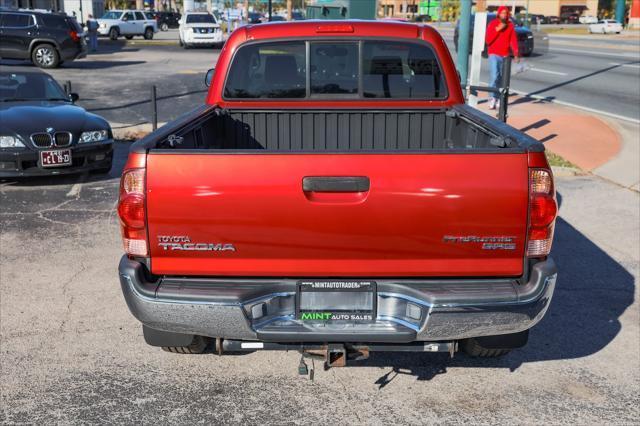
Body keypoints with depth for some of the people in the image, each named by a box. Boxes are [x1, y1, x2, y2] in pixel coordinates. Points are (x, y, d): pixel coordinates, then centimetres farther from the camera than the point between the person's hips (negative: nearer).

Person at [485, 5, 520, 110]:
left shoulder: (510, 25, 7)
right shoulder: (492, 24, -2)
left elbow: (513, 40, 2)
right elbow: (488, 40, -8)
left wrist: (516, 53, -9)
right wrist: (497, 29, -17)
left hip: (505, 56, 3)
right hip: (494, 54, -3)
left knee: (501, 78, 5)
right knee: (494, 76, -16)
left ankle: (498, 98, 12)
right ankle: (492, 98, -13)